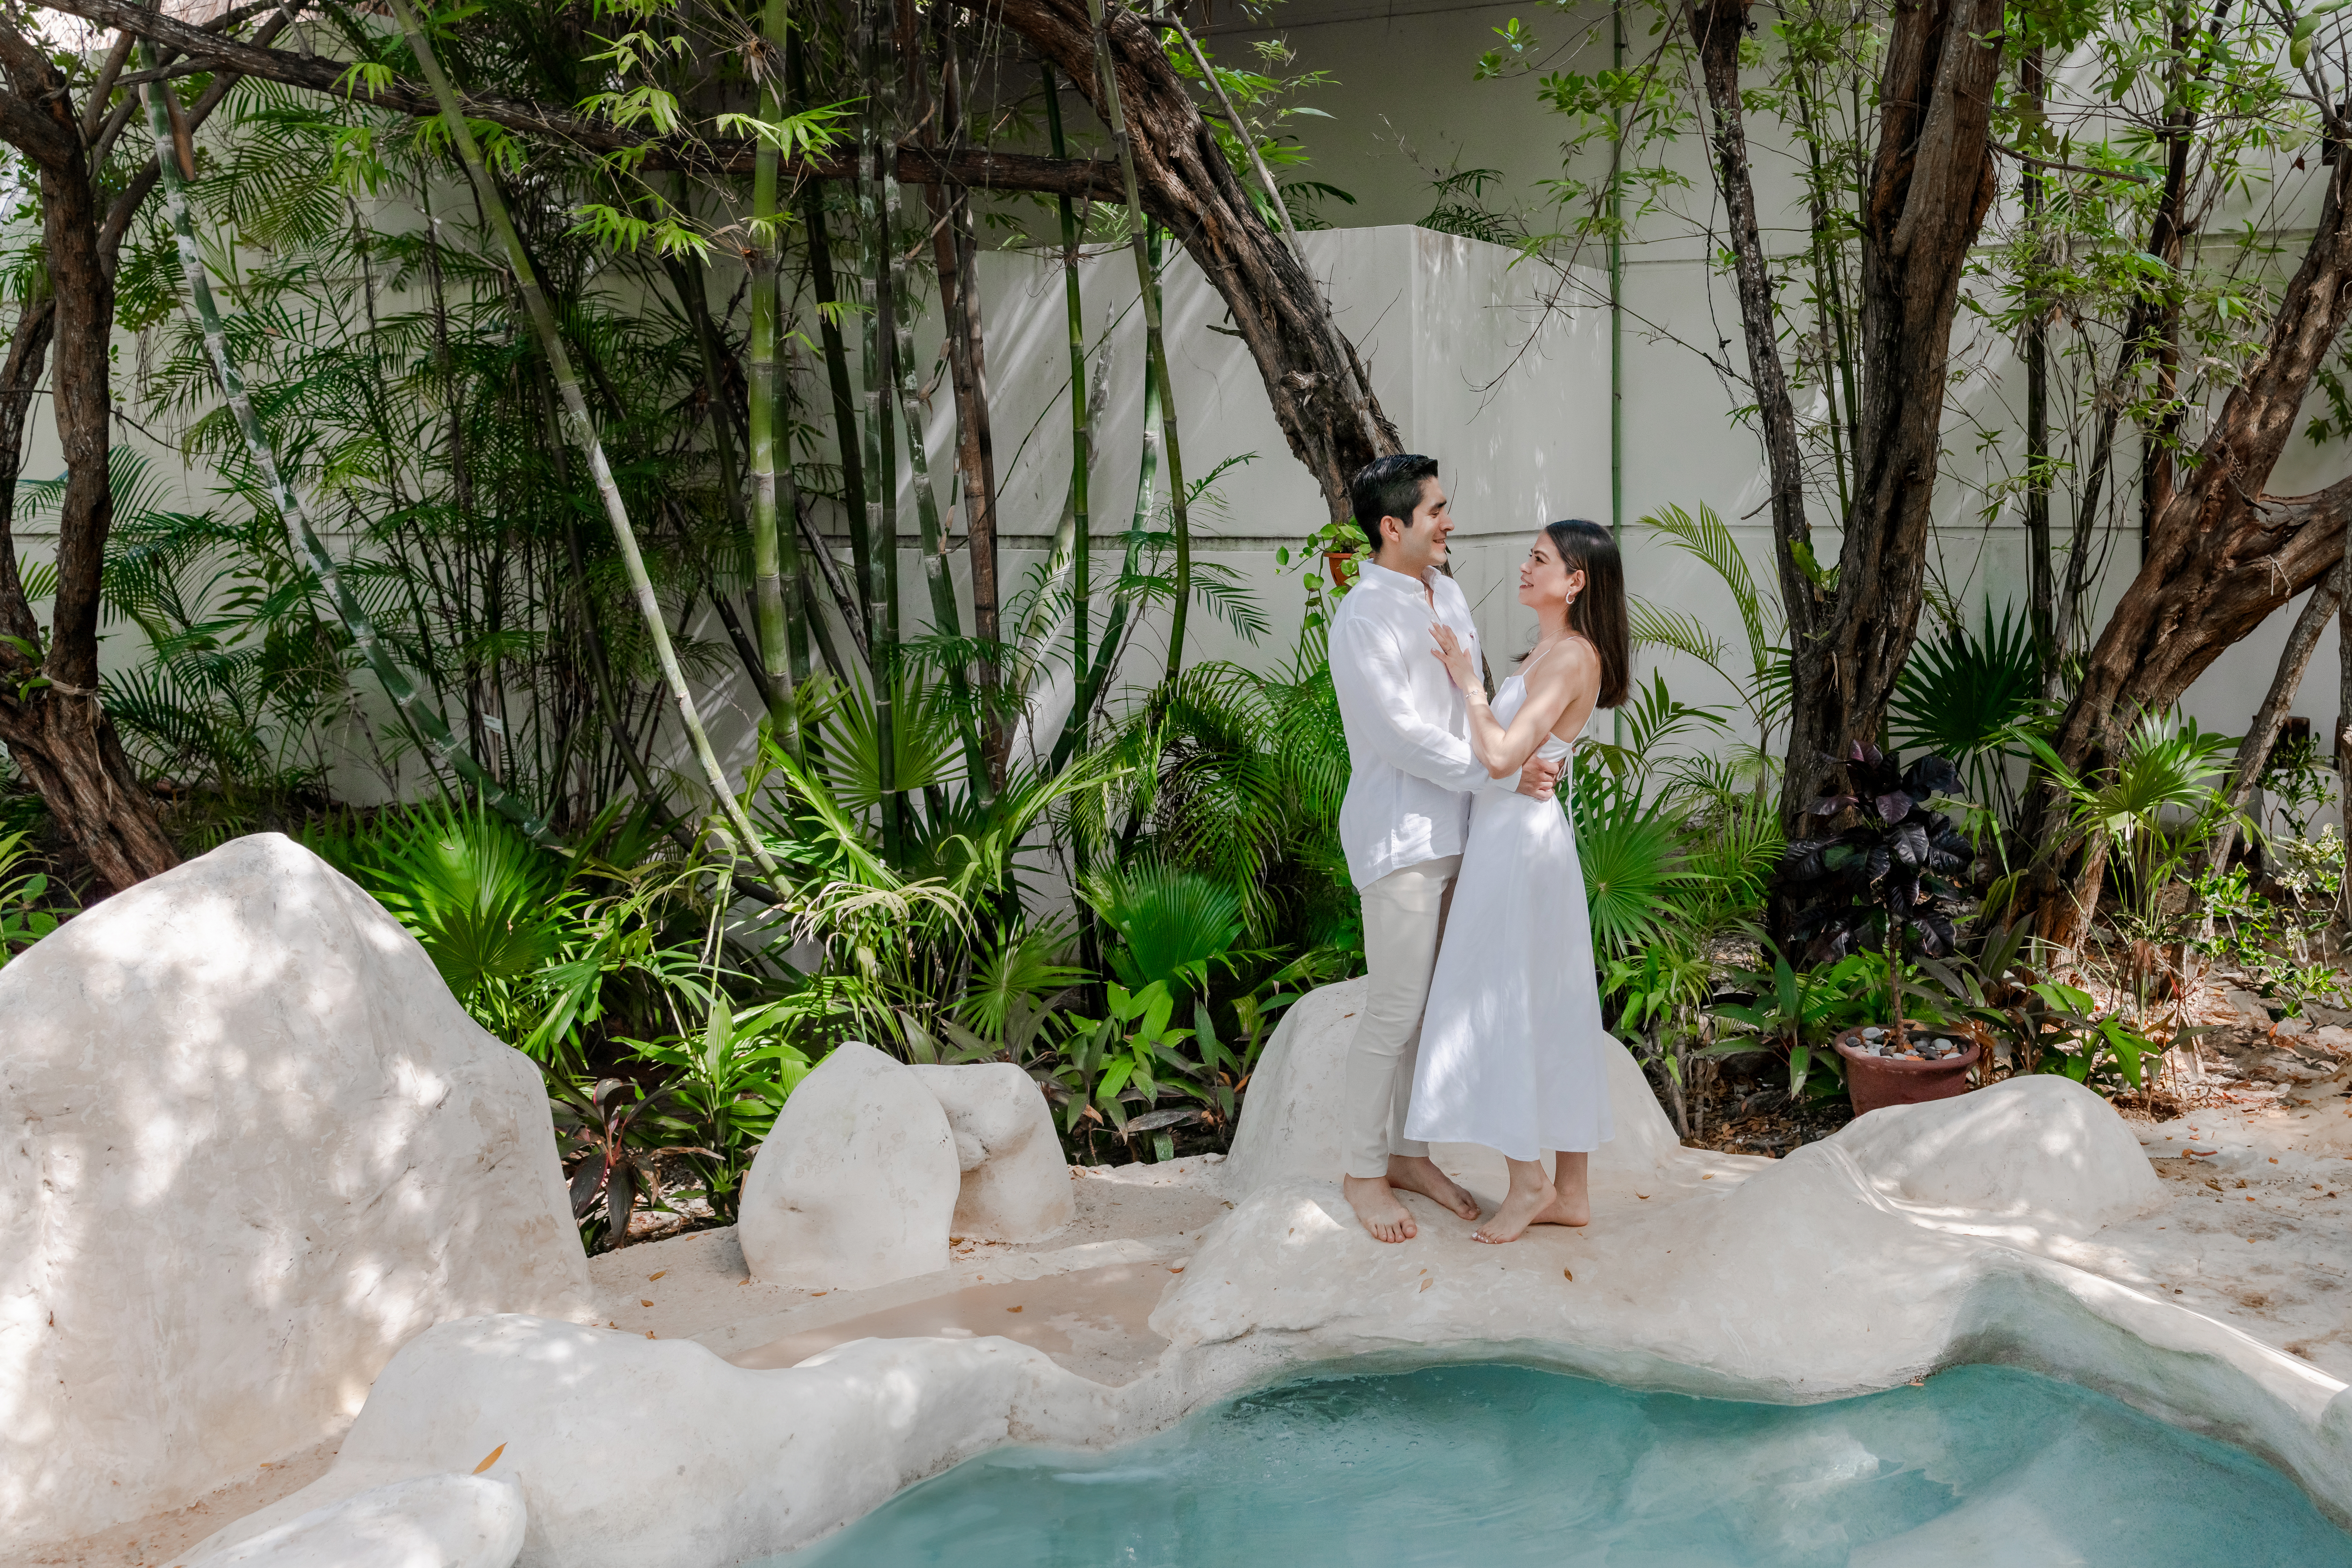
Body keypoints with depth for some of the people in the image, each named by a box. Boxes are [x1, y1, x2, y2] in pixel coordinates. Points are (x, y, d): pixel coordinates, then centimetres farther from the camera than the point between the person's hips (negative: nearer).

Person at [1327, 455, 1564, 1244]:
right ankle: (1363, 1170, 12)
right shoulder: (1362, 618, -17)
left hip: (1454, 828, 8)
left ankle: (1410, 1154, 26)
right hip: (1399, 834, -8)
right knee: (1396, 1010, -3)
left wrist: (1517, 761, 8)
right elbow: (1401, 736, -20)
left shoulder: (1448, 594, 10)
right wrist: (1502, 774, -17)